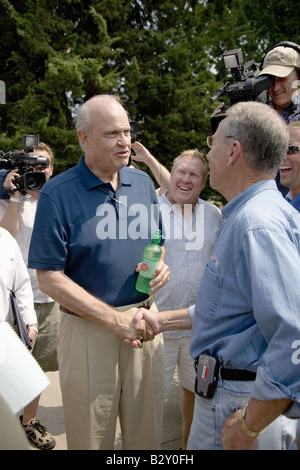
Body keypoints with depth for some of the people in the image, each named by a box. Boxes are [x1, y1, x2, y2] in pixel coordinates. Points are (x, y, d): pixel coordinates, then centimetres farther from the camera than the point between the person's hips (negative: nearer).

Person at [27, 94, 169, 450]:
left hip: (143, 321, 4)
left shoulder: (143, 183, 5)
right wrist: (115, 319, -16)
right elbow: (48, 277, -12)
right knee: (91, 436, 12)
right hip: (88, 330, -4)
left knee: (146, 432, 16)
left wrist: (161, 266, -6)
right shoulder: (57, 193, -10)